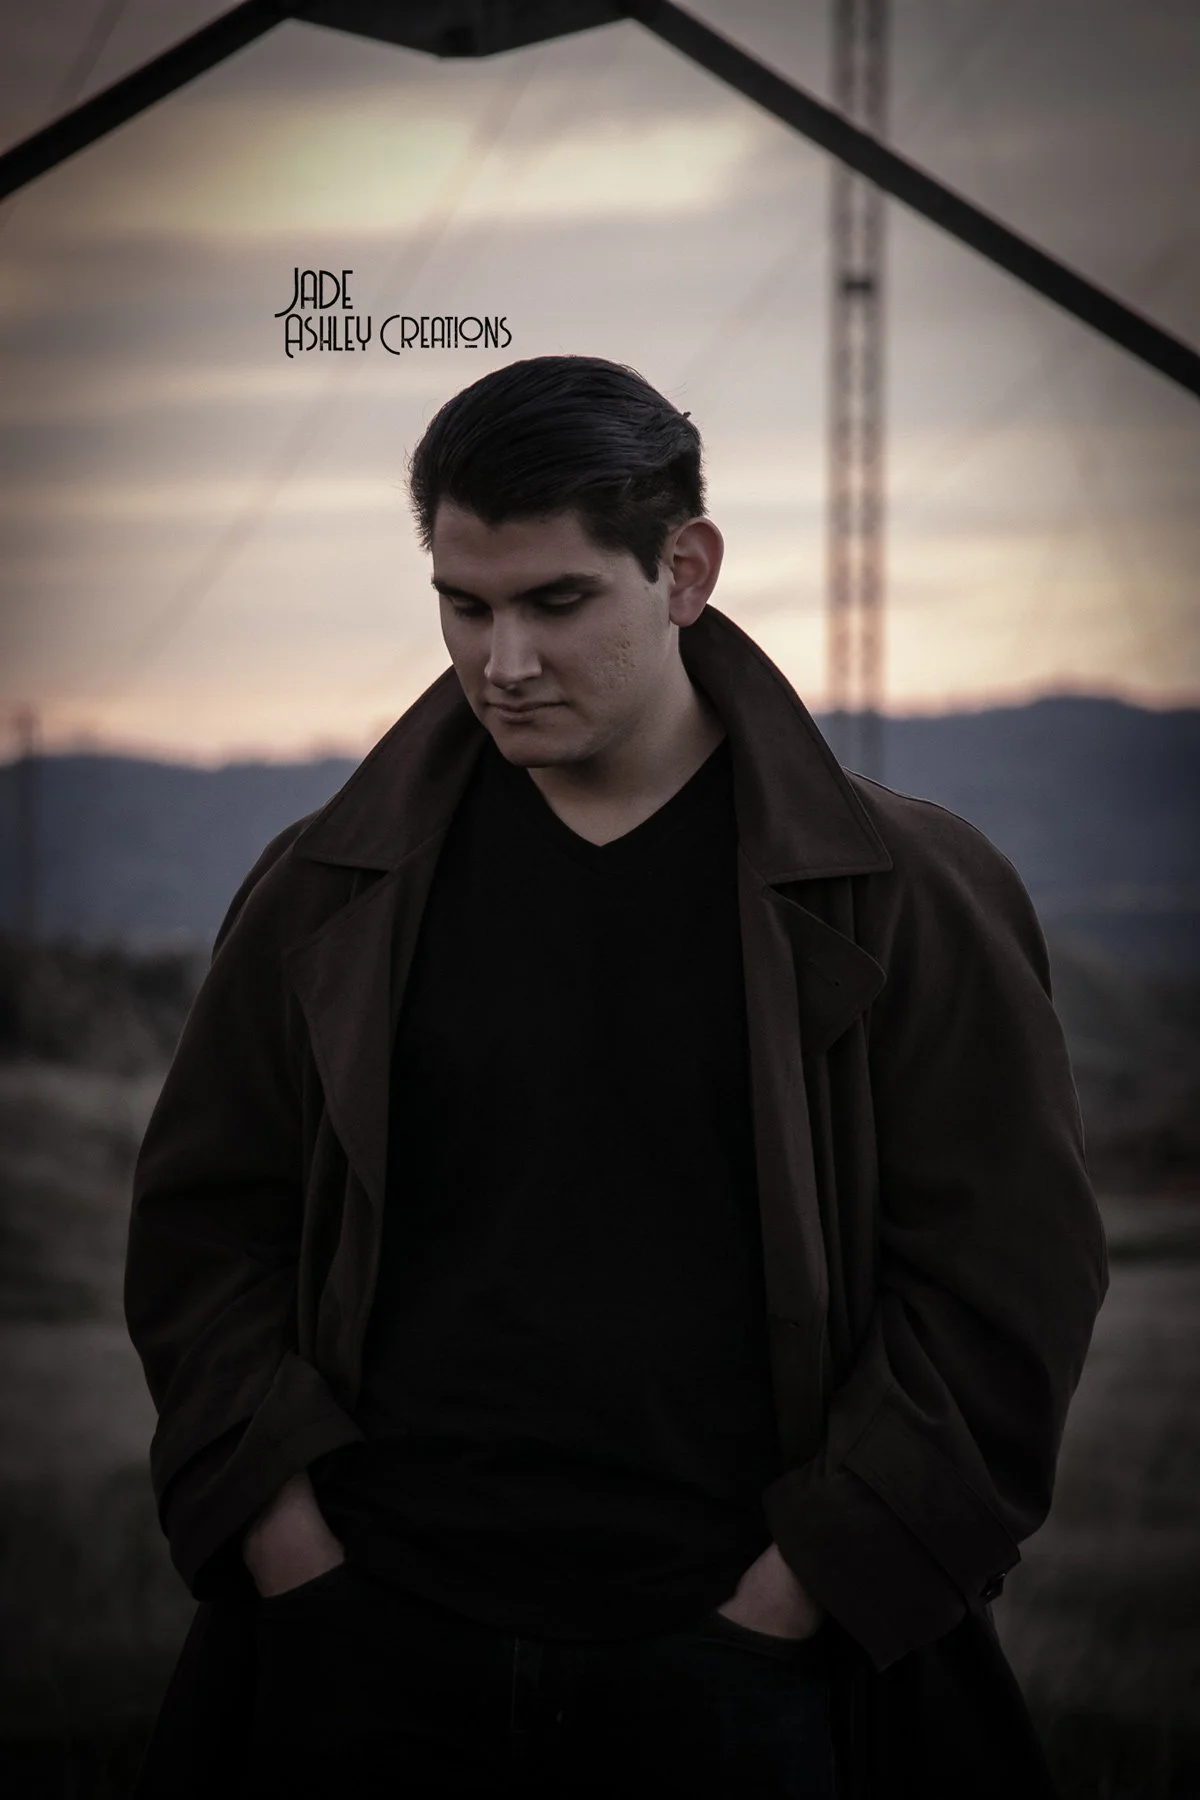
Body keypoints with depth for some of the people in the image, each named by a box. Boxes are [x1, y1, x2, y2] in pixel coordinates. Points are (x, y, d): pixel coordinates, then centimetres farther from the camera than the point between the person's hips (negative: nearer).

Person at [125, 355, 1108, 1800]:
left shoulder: (900, 897, -1)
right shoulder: (329, 892, 7)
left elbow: (1005, 1277, -2)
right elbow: (203, 1223, 11)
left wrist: (788, 1600, -7)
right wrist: (288, 1547, -1)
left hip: (741, 1676, -2)